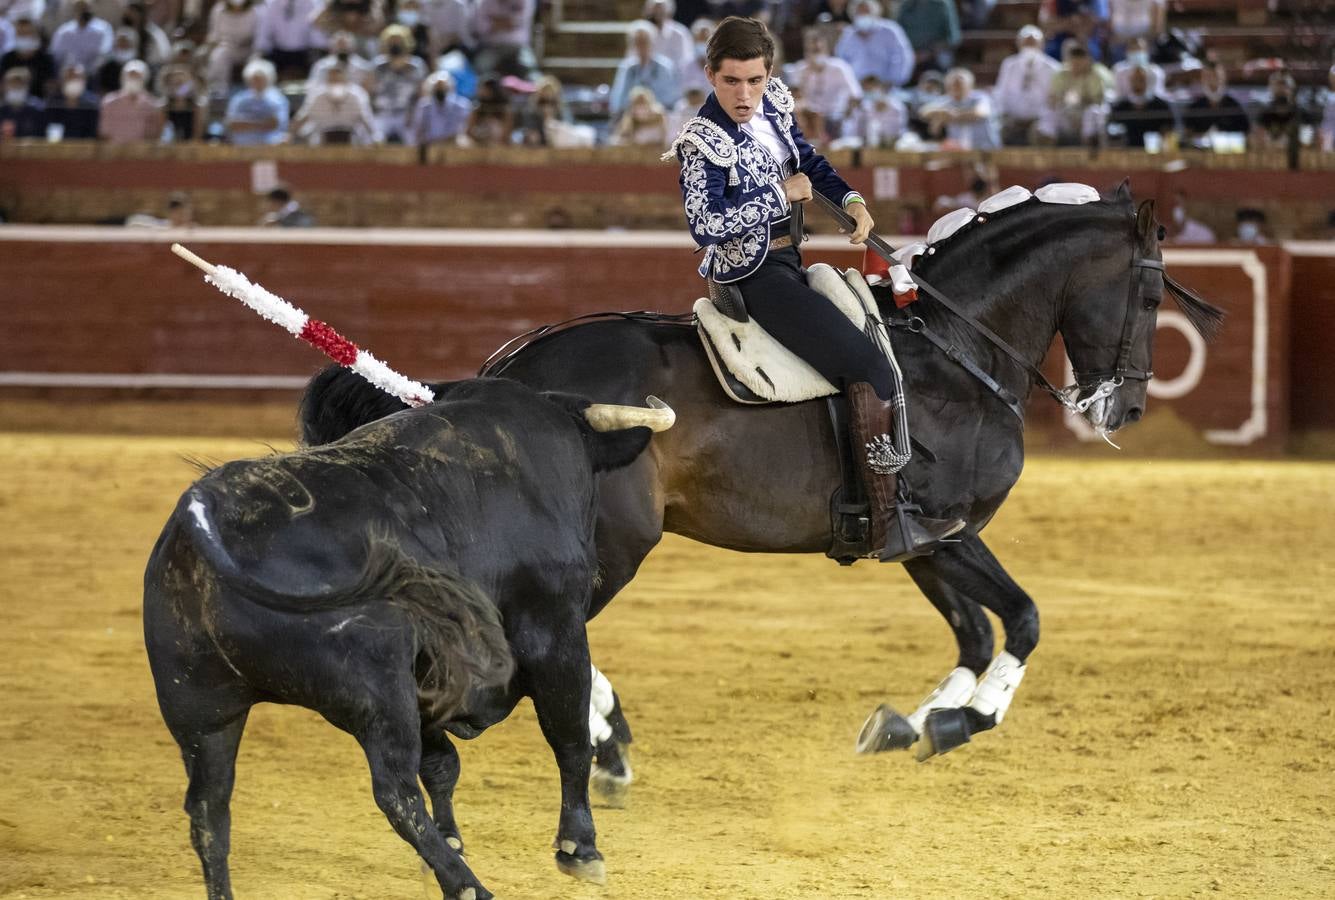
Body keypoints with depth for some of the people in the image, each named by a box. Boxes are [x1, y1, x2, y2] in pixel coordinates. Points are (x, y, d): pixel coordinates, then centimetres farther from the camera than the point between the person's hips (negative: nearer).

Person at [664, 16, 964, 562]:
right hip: (752, 273, -10)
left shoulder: (774, 102, 2)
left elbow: (806, 159, 18)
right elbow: (706, 225, -30)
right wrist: (780, 196, -22)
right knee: (868, 366, -20)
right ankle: (891, 525, -22)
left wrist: (850, 199, 0)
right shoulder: (703, 144, -20)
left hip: (786, 259, 10)